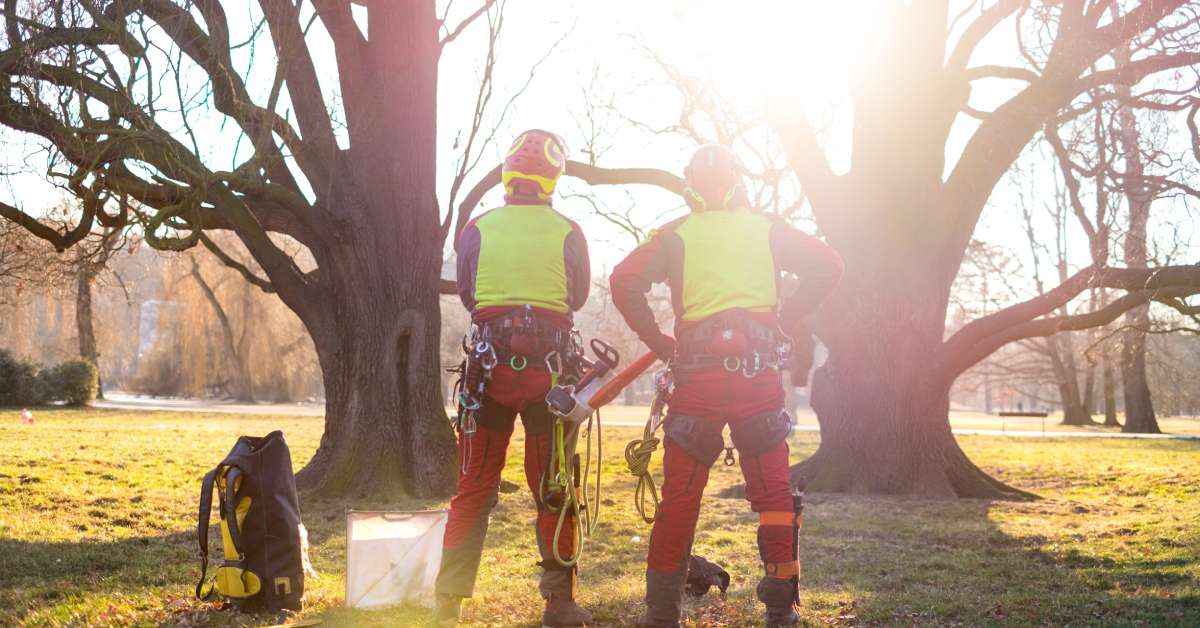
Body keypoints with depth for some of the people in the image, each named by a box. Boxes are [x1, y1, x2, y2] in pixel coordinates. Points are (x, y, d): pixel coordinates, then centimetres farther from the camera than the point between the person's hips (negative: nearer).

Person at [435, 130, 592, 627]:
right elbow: (579, 298, 9)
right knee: (552, 489, 8)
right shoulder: (568, 233, -1)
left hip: (489, 361, 1)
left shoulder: (478, 229, 1)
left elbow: (465, 294, 10)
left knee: (473, 488, 8)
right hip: (549, 363, -1)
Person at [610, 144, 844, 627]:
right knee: (773, 490, 9)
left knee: (680, 493, 6)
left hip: (697, 370, -1)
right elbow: (827, 266, 5)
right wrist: (785, 321, 7)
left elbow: (625, 282, -5)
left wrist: (656, 341, 3)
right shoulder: (766, 228, 12)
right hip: (759, 368, 1)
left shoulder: (676, 234, 7)